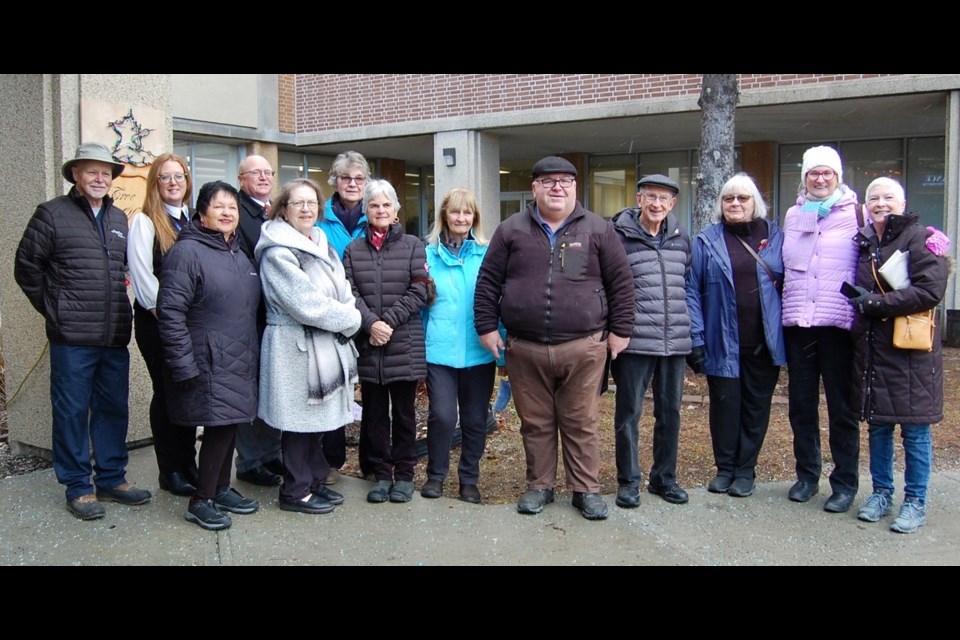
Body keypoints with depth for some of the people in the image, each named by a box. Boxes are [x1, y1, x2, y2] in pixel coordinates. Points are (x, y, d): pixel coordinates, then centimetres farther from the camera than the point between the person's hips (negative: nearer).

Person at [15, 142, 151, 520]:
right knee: (72, 411, 4)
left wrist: (119, 311, 12)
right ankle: (78, 487, 15)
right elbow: (27, 268, 0)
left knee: (114, 408, 11)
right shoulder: (53, 214, -2)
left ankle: (112, 478, 24)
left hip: (115, 336, 5)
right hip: (72, 337, -5)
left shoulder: (119, 219, 13)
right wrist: (55, 311, 0)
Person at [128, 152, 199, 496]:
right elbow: (143, 278, -10)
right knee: (167, 392, 3)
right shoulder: (144, 222, -4)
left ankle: (189, 465, 20)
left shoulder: (194, 221, 12)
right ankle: (171, 472, 13)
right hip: (157, 322, -5)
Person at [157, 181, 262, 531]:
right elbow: (170, 312, -16)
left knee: (229, 425, 13)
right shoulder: (187, 251, -11)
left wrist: (254, 351, 17)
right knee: (219, 427, -6)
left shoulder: (239, 253, 14)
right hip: (209, 363, -8)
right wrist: (184, 366, -19)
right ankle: (201, 501, 9)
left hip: (240, 361, 8)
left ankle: (222, 489, 27)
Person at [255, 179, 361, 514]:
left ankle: (315, 480, 29)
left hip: (328, 345, 8)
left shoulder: (322, 244, 14)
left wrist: (349, 317, -6)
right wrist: (349, 320, -10)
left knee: (321, 419, 15)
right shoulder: (278, 253, -13)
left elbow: (343, 292, 14)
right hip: (297, 347, -8)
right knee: (301, 421, 1)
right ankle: (296, 492, 14)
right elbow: (306, 304, -20)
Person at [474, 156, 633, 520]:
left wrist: (620, 330, 1)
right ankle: (539, 486, 27)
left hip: (584, 348, -1)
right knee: (535, 423, 12)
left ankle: (586, 489, 21)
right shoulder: (511, 230, 6)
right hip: (525, 349, 1)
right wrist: (487, 327, 3)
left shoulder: (598, 230, 4)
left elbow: (621, 284, 5)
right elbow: (488, 282, 8)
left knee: (581, 423, 7)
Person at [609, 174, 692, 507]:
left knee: (670, 411, 13)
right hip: (635, 340, -5)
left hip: (675, 341, 5)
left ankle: (664, 477, 27)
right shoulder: (620, 236, -4)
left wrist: (691, 328, 15)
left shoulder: (681, 238, 11)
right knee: (628, 412, 3)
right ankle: (628, 481, 16)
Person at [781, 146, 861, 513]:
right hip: (797, 322, 4)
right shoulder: (792, 215, 13)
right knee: (801, 404, 9)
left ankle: (845, 483, 13)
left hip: (838, 323, -4)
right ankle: (807, 475, 23)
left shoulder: (855, 214, 2)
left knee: (841, 406, 2)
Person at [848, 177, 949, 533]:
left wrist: (873, 303, -17)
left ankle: (915, 503, 14)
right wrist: (855, 298, 4)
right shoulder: (863, 243, 13)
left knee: (915, 430, 3)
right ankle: (881, 493, 24)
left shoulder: (921, 239, -6)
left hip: (910, 349, -5)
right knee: (878, 426, 12)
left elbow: (930, 291, -17)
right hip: (871, 350, 6)